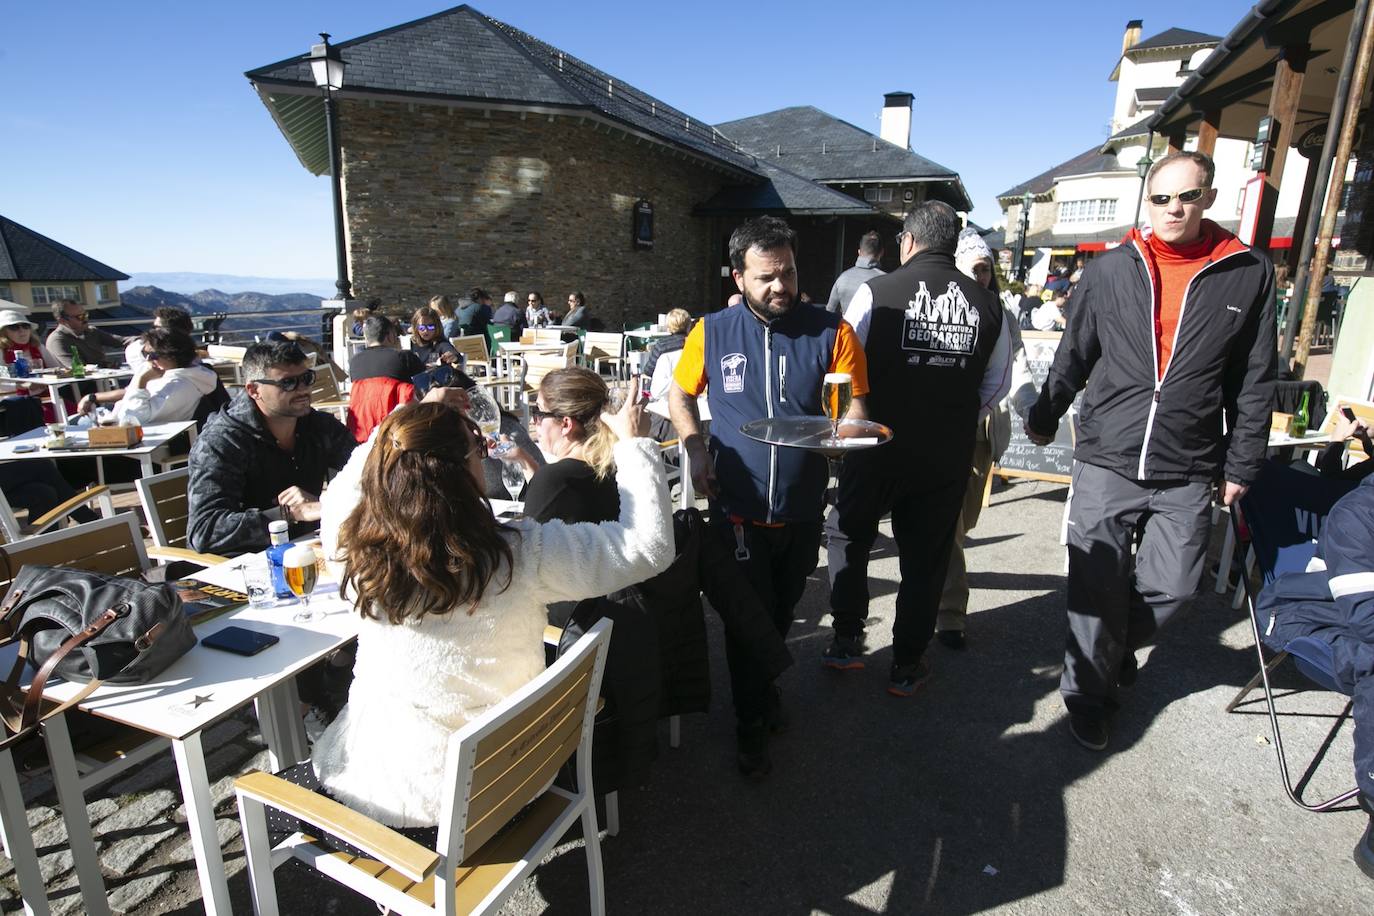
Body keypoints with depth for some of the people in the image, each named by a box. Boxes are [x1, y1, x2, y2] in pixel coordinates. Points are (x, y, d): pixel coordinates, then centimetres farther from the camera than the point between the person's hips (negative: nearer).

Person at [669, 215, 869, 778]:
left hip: (802, 509, 2)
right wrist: (695, 450, -7)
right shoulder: (713, 334, -6)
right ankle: (753, 725, 30)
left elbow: (856, 408, -5)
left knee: (781, 612, 23)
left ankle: (763, 687, 52)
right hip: (737, 508, -2)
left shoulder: (831, 332, -8)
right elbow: (679, 395, 8)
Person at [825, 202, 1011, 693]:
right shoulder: (988, 303, 0)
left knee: (847, 538, 20)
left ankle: (847, 638, 23)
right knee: (926, 560, 15)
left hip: (877, 447, -3)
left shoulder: (876, 292, -12)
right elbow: (996, 385, 9)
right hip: (949, 456, 3)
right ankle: (907, 666, 26)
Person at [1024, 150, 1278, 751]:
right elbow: (1074, 356, 11)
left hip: (1188, 473, 1)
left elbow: (1255, 380, 7)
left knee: (1172, 587, 6)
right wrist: (1044, 417, 17)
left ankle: (1116, 652, 37)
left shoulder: (1249, 274, 3)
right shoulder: (1109, 271, 2)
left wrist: (1241, 464, 6)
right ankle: (1088, 693, 25)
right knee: (1098, 588, 4)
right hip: (1106, 459, -1)